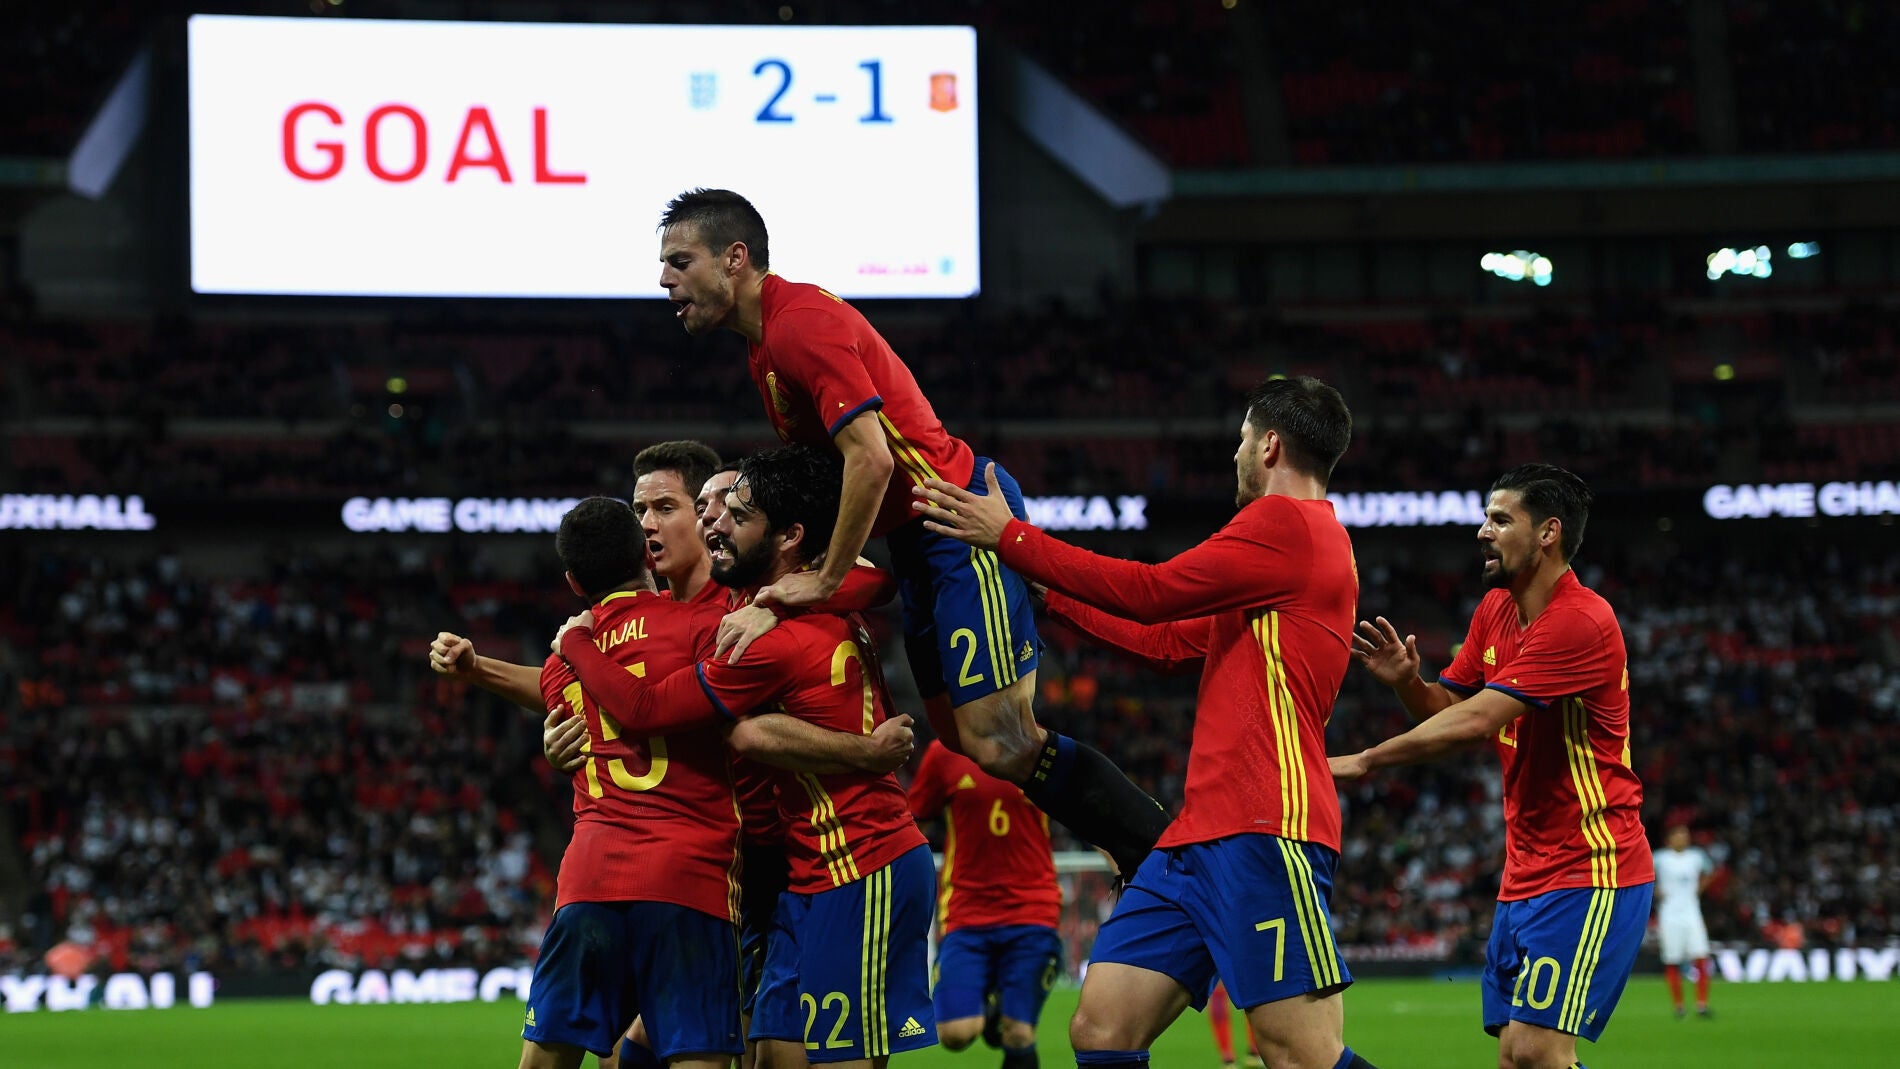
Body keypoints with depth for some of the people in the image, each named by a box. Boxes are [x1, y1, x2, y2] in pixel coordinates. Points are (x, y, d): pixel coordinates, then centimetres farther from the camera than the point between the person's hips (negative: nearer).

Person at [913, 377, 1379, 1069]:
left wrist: (1010, 539, 0)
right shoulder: (1304, 537, 26)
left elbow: (1150, 593, -8)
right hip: (1201, 832, 10)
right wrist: (1046, 594, 36)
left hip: (1263, 833, -10)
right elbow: (1169, 643, 31)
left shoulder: (1286, 521, -5)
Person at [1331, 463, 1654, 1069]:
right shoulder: (1496, 610, 11)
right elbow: (1449, 709, 17)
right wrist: (1405, 682, -6)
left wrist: (1363, 761, -19)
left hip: (1588, 875, -9)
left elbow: (1475, 722, -24)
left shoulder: (1581, 622, -19)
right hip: (1525, 876, 9)